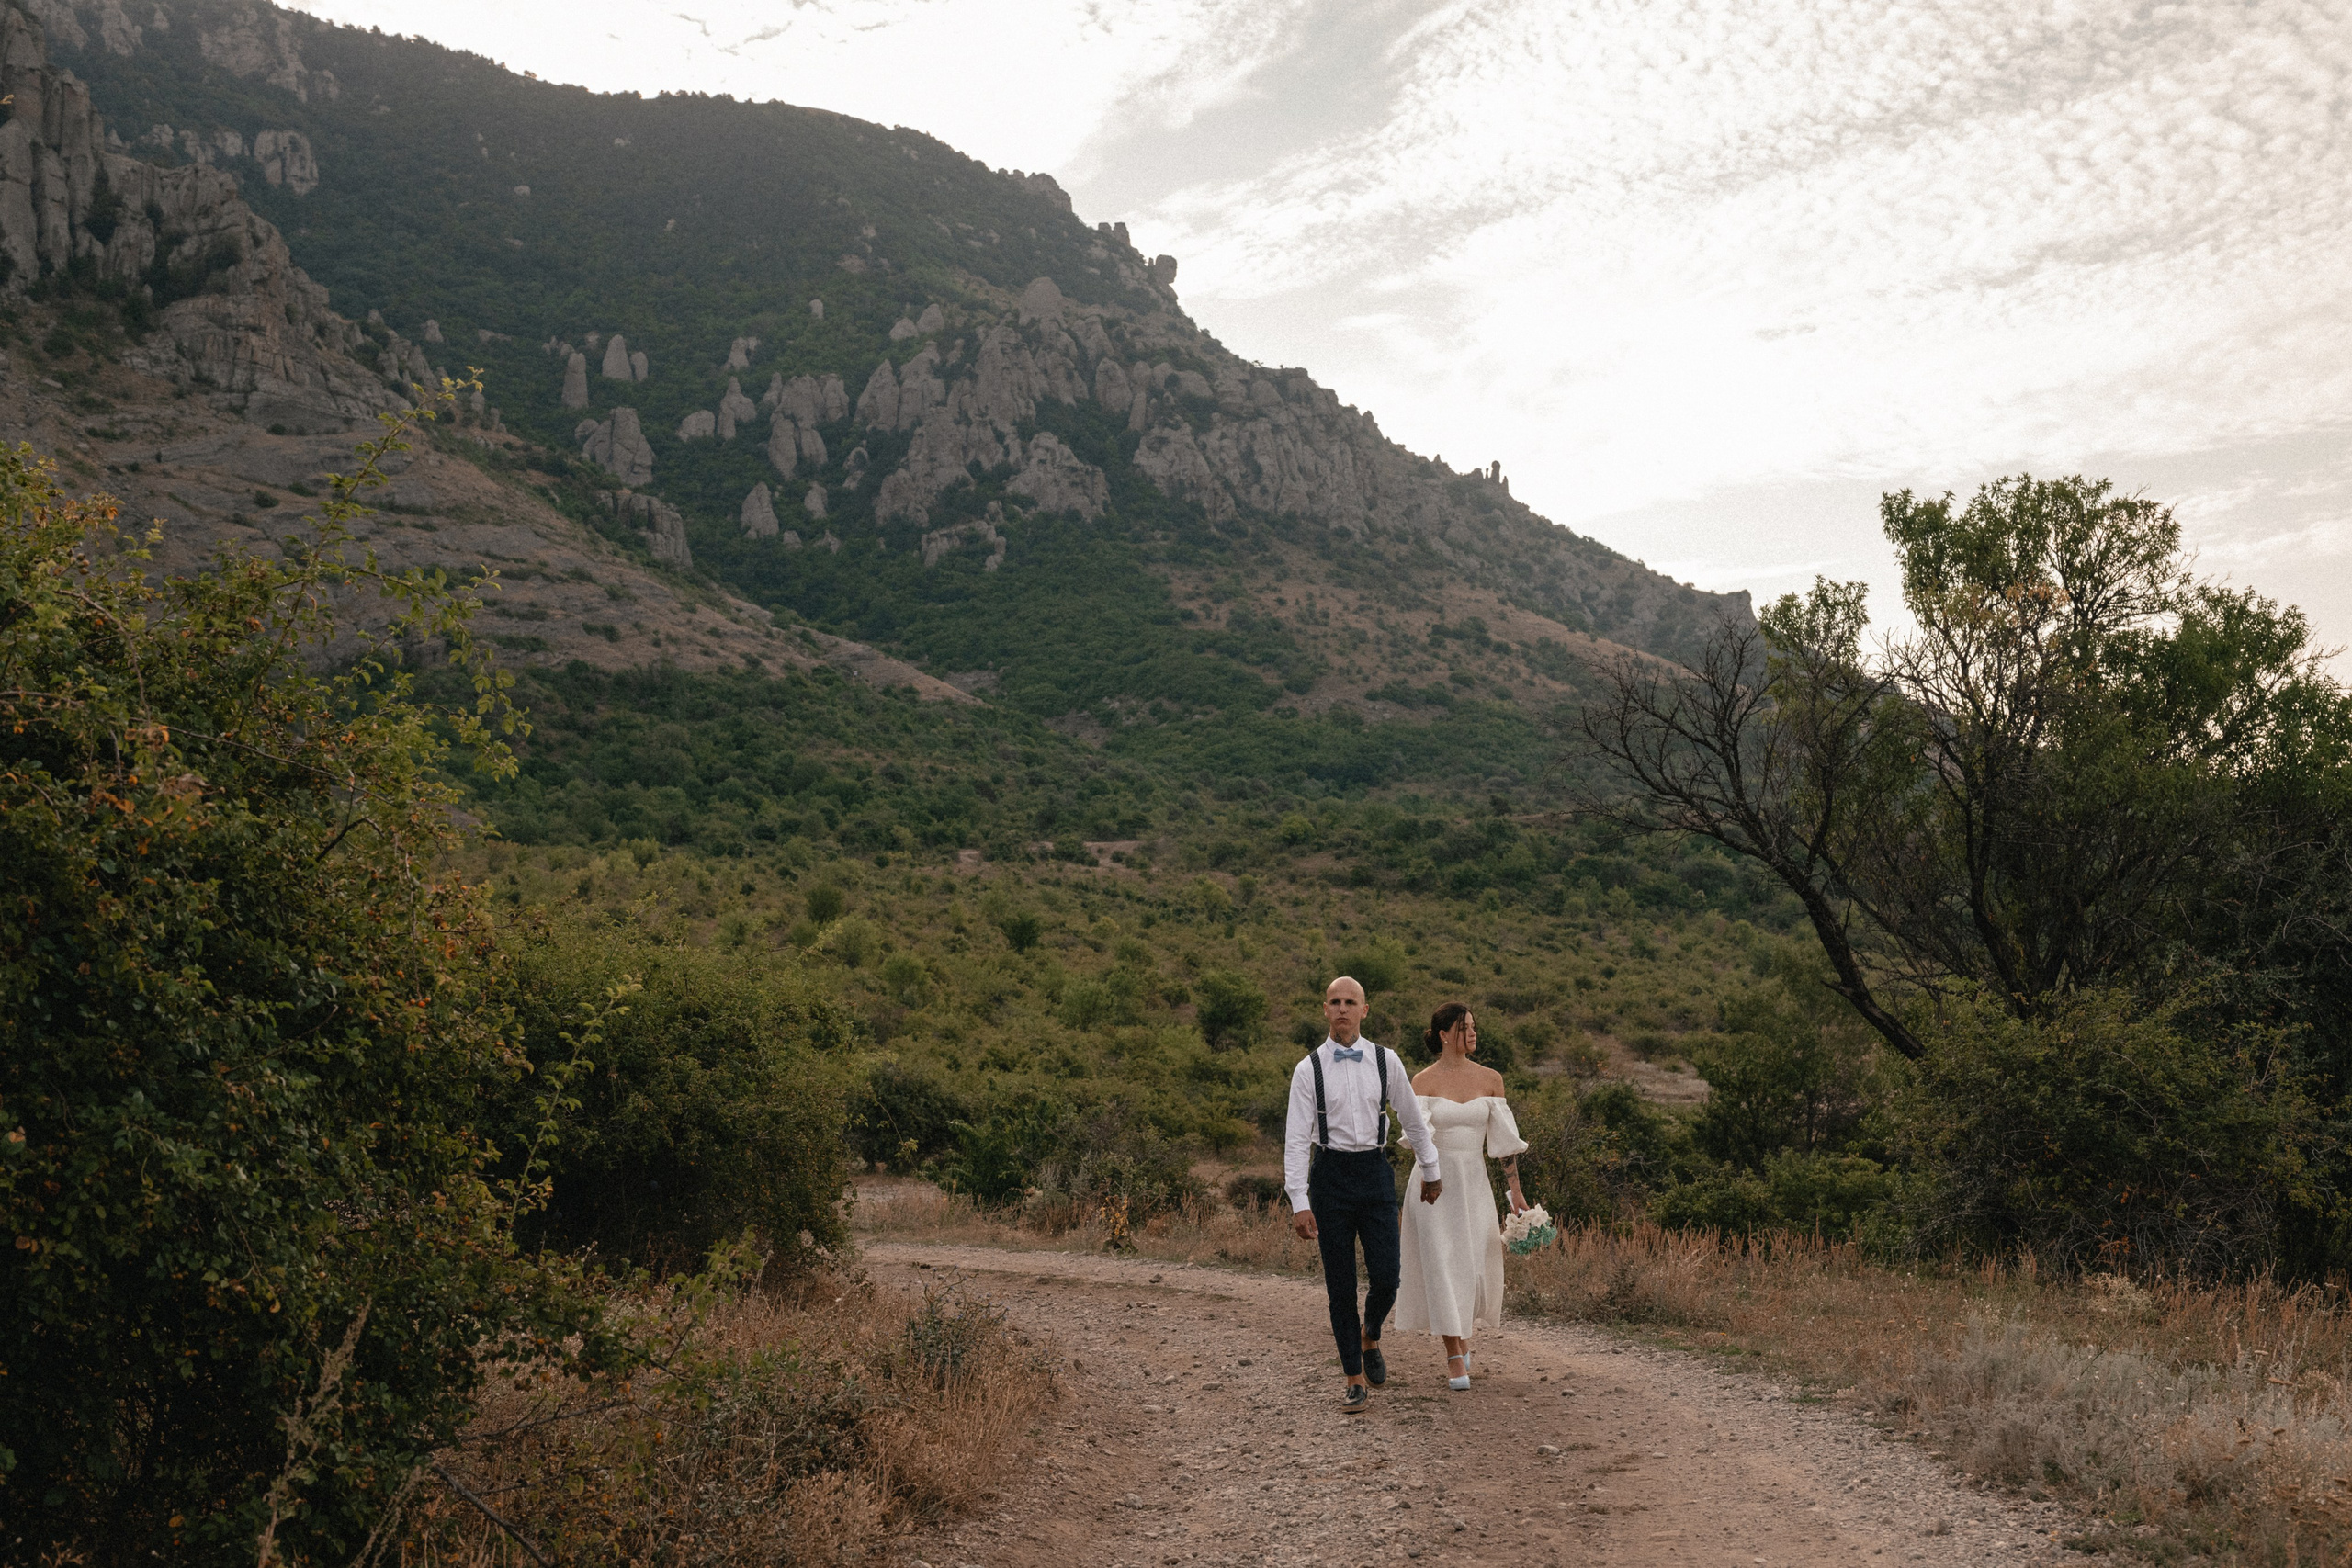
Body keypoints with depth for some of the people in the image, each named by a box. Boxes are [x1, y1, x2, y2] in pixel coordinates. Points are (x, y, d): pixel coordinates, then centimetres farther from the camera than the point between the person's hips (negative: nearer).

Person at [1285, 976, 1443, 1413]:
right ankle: (1355, 1380, 16)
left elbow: (1412, 1120, 14)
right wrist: (1299, 1203, -13)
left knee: (1386, 1276, -6)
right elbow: (1297, 1138, -6)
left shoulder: (1386, 1062, 1)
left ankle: (1369, 1337, 28)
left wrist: (1430, 1172, 20)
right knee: (1340, 1284, 3)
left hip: (1375, 1171, 1)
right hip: (1330, 1174, -1)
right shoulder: (1309, 1069, -4)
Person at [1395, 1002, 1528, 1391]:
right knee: (1442, 1265, -4)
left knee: (1477, 1267, 3)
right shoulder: (1424, 1081, -4)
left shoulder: (1490, 1079, 5)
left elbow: (1504, 1138, 8)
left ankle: (1462, 1335, 31)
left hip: (1474, 1180, 3)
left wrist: (1515, 1190, 7)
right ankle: (1455, 1358, 4)